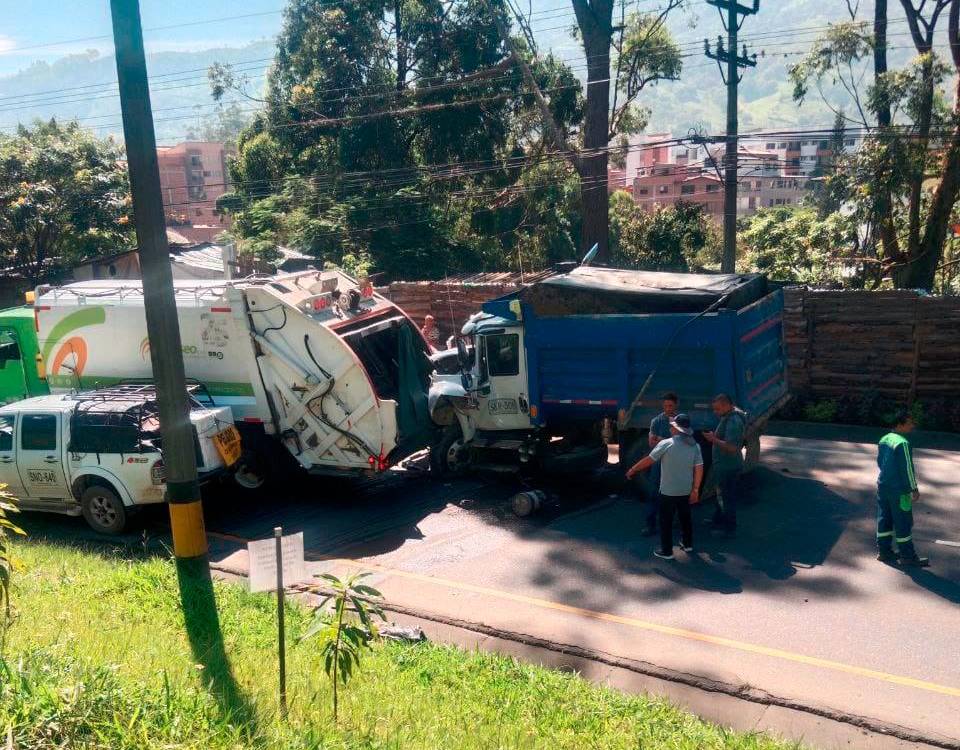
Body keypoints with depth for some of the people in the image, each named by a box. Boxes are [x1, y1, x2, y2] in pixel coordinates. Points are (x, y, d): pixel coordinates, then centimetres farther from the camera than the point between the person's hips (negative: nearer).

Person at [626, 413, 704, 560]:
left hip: (668, 491, -5)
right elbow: (699, 469, -4)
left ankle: (667, 551, 11)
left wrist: (632, 470, 2)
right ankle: (687, 544, 36)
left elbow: (648, 461, -11)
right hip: (686, 491, 5)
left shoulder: (666, 444, -15)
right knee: (686, 517, 22)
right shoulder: (695, 446, -3)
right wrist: (695, 490, 4)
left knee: (666, 521, 6)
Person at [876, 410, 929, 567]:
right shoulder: (902, 443, -20)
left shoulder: (884, 439, 7)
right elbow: (907, 468, -19)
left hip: (883, 486, 9)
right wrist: (914, 489, -11)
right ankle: (907, 557, 8)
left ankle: (883, 551, 21)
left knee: (884, 520, 14)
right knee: (903, 524, 1)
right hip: (899, 490, -9)